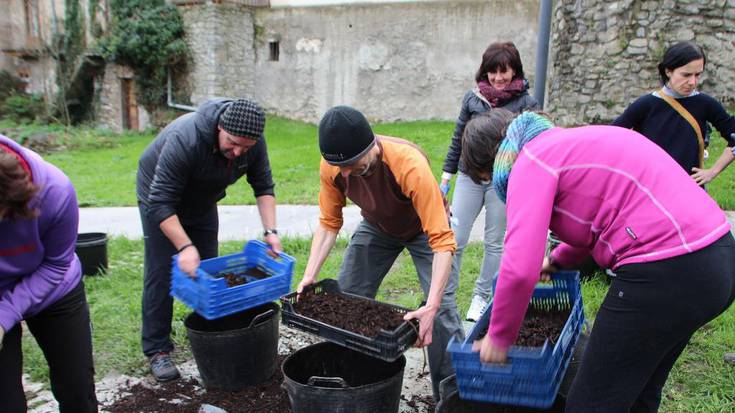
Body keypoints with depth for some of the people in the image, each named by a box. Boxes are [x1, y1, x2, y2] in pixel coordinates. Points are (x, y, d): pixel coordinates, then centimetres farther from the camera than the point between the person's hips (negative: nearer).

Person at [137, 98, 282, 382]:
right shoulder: (185, 139, -40)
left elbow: (263, 186, -11)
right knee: (161, 273, -7)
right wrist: (185, 246, -44)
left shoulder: (253, 142, -22)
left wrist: (270, 231, -21)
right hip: (159, 196, -5)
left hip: (202, 200, 5)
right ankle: (156, 350, 3)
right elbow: (161, 202, -38)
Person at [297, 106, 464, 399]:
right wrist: (310, 275, -20)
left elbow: (442, 240, -40)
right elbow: (329, 223, -11)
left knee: (442, 307, -17)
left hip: (425, 226, -4)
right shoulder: (331, 166, -26)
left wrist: (431, 306, -47)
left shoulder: (410, 165, -41)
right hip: (376, 227, 4)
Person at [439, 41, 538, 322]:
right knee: (455, 238, 0)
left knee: (494, 243, 10)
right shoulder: (472, 98, 4)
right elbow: (458, 138, 10)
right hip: (469, 176, 2)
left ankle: (482, 296, 26)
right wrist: (446, 177, 9)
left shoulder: (526, 103, -2)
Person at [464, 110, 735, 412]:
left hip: (665, 274, -10)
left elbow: (520, 270, -19)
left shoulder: (530, 160, -9)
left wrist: (498, 338, -4)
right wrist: (557, 260, 40)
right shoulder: (566, 141, 19)